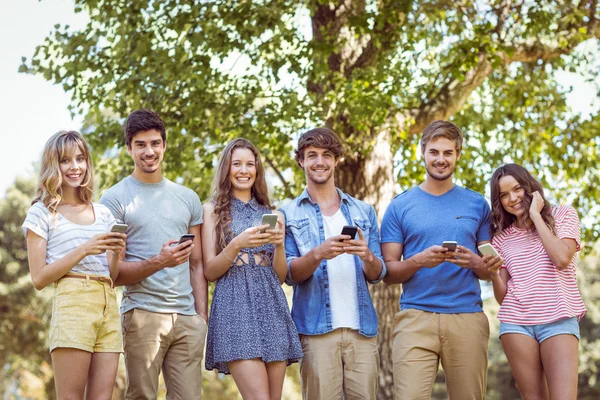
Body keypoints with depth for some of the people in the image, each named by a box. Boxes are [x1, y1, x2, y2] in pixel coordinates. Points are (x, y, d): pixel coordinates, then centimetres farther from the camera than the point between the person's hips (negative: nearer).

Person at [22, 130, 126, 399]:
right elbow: (39, 278, -3)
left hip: (109, 306, 5)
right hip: (72, 303, -5)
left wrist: (116, 253, -3)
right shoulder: (42, 213, 5)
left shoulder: (103, 214, 19)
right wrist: (84, 250, -13)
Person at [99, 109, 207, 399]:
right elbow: (114, 272, -1)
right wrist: (158, 262, -18)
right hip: (143, 314, -3)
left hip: (188, 318, 4)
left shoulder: (188, 199, 17)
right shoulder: (114, 199, 3)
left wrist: (202, 316, 7)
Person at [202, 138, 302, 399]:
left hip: (272, 307, 4)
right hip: (236, 308, -4)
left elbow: (281, 276, 13)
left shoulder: (272, 215, 17)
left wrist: (279, 244, -5)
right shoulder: (212, 210, 8)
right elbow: (210, 272, 1)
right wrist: (238, 244, -15)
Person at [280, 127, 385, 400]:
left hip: (362, 328, 2)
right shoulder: (289, 214, 7)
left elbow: (377, 275, 11)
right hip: (316, 329, -2)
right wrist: (318, 254, -20)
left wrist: (367, 256, -12)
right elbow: (289, 274, 0)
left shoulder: (363, 212, 14)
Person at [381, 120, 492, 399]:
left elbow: (491, 270, 13)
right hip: (415, 317, -1)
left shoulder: (477, 204, 12)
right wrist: (419, 261, -15)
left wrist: (474, 262, -10)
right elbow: (388, 272, 5)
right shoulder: (400, 206, 8)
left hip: (468, 317, 2)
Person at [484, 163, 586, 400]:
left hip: (559, 320, -3)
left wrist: (535, 215, -6)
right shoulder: (501, 238, 13)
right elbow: (502, 297, 12)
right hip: (516, 323, 3)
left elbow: (562, 259, -12)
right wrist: (494, 274, -10)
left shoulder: (564, 216, 7)